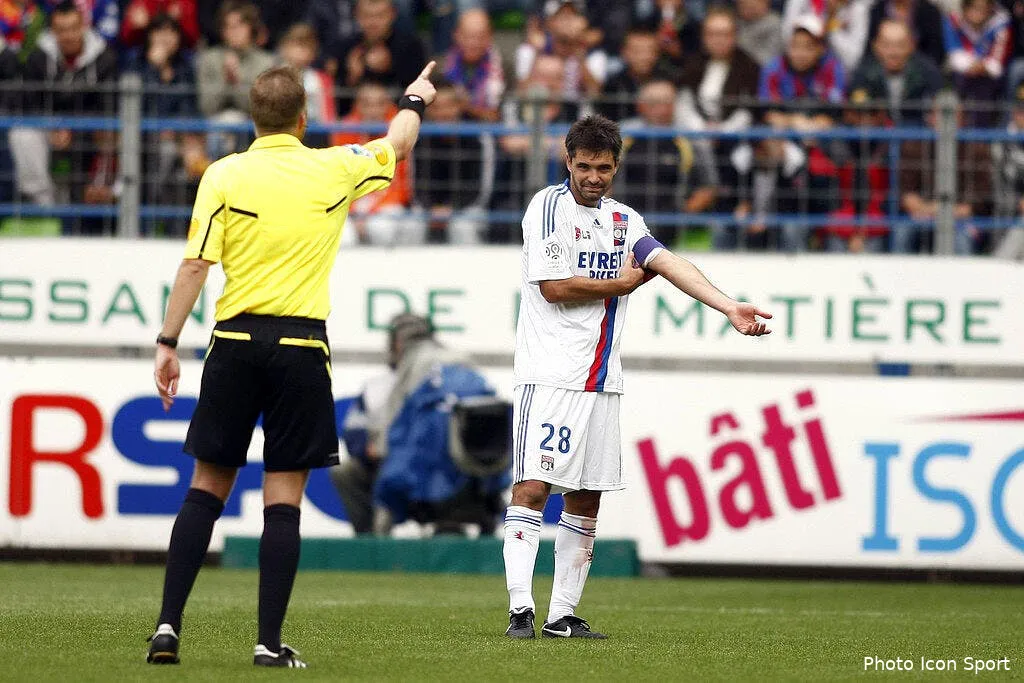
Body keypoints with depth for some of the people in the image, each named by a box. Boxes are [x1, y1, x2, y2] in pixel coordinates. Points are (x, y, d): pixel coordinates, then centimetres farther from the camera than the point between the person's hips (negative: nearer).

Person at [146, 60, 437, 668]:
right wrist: (415, 100, 44)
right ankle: (271, 642, -1)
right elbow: (398, 145, 23)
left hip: (235, 343, 1)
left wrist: (169, 343, -1)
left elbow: (196, 264, -6)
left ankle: (169, 624, 2)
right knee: (284, 498, 1)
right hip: (301, 345, -1)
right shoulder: (334, 170, 3)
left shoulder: (224, 175, -1)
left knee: (208, 487, 9)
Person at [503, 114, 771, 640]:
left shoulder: (624, 220, 15)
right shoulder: (549, 206, -4)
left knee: (586, 498, 6)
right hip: (548, 374, -7)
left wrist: (730, 308, -12)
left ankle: (562, 614, 11)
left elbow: (670, 265, 2)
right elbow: (554, 287, -13)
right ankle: (520, 610, -15)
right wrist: (622, 284, -1)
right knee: (532, 488, -13)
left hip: (602, 380, 7)